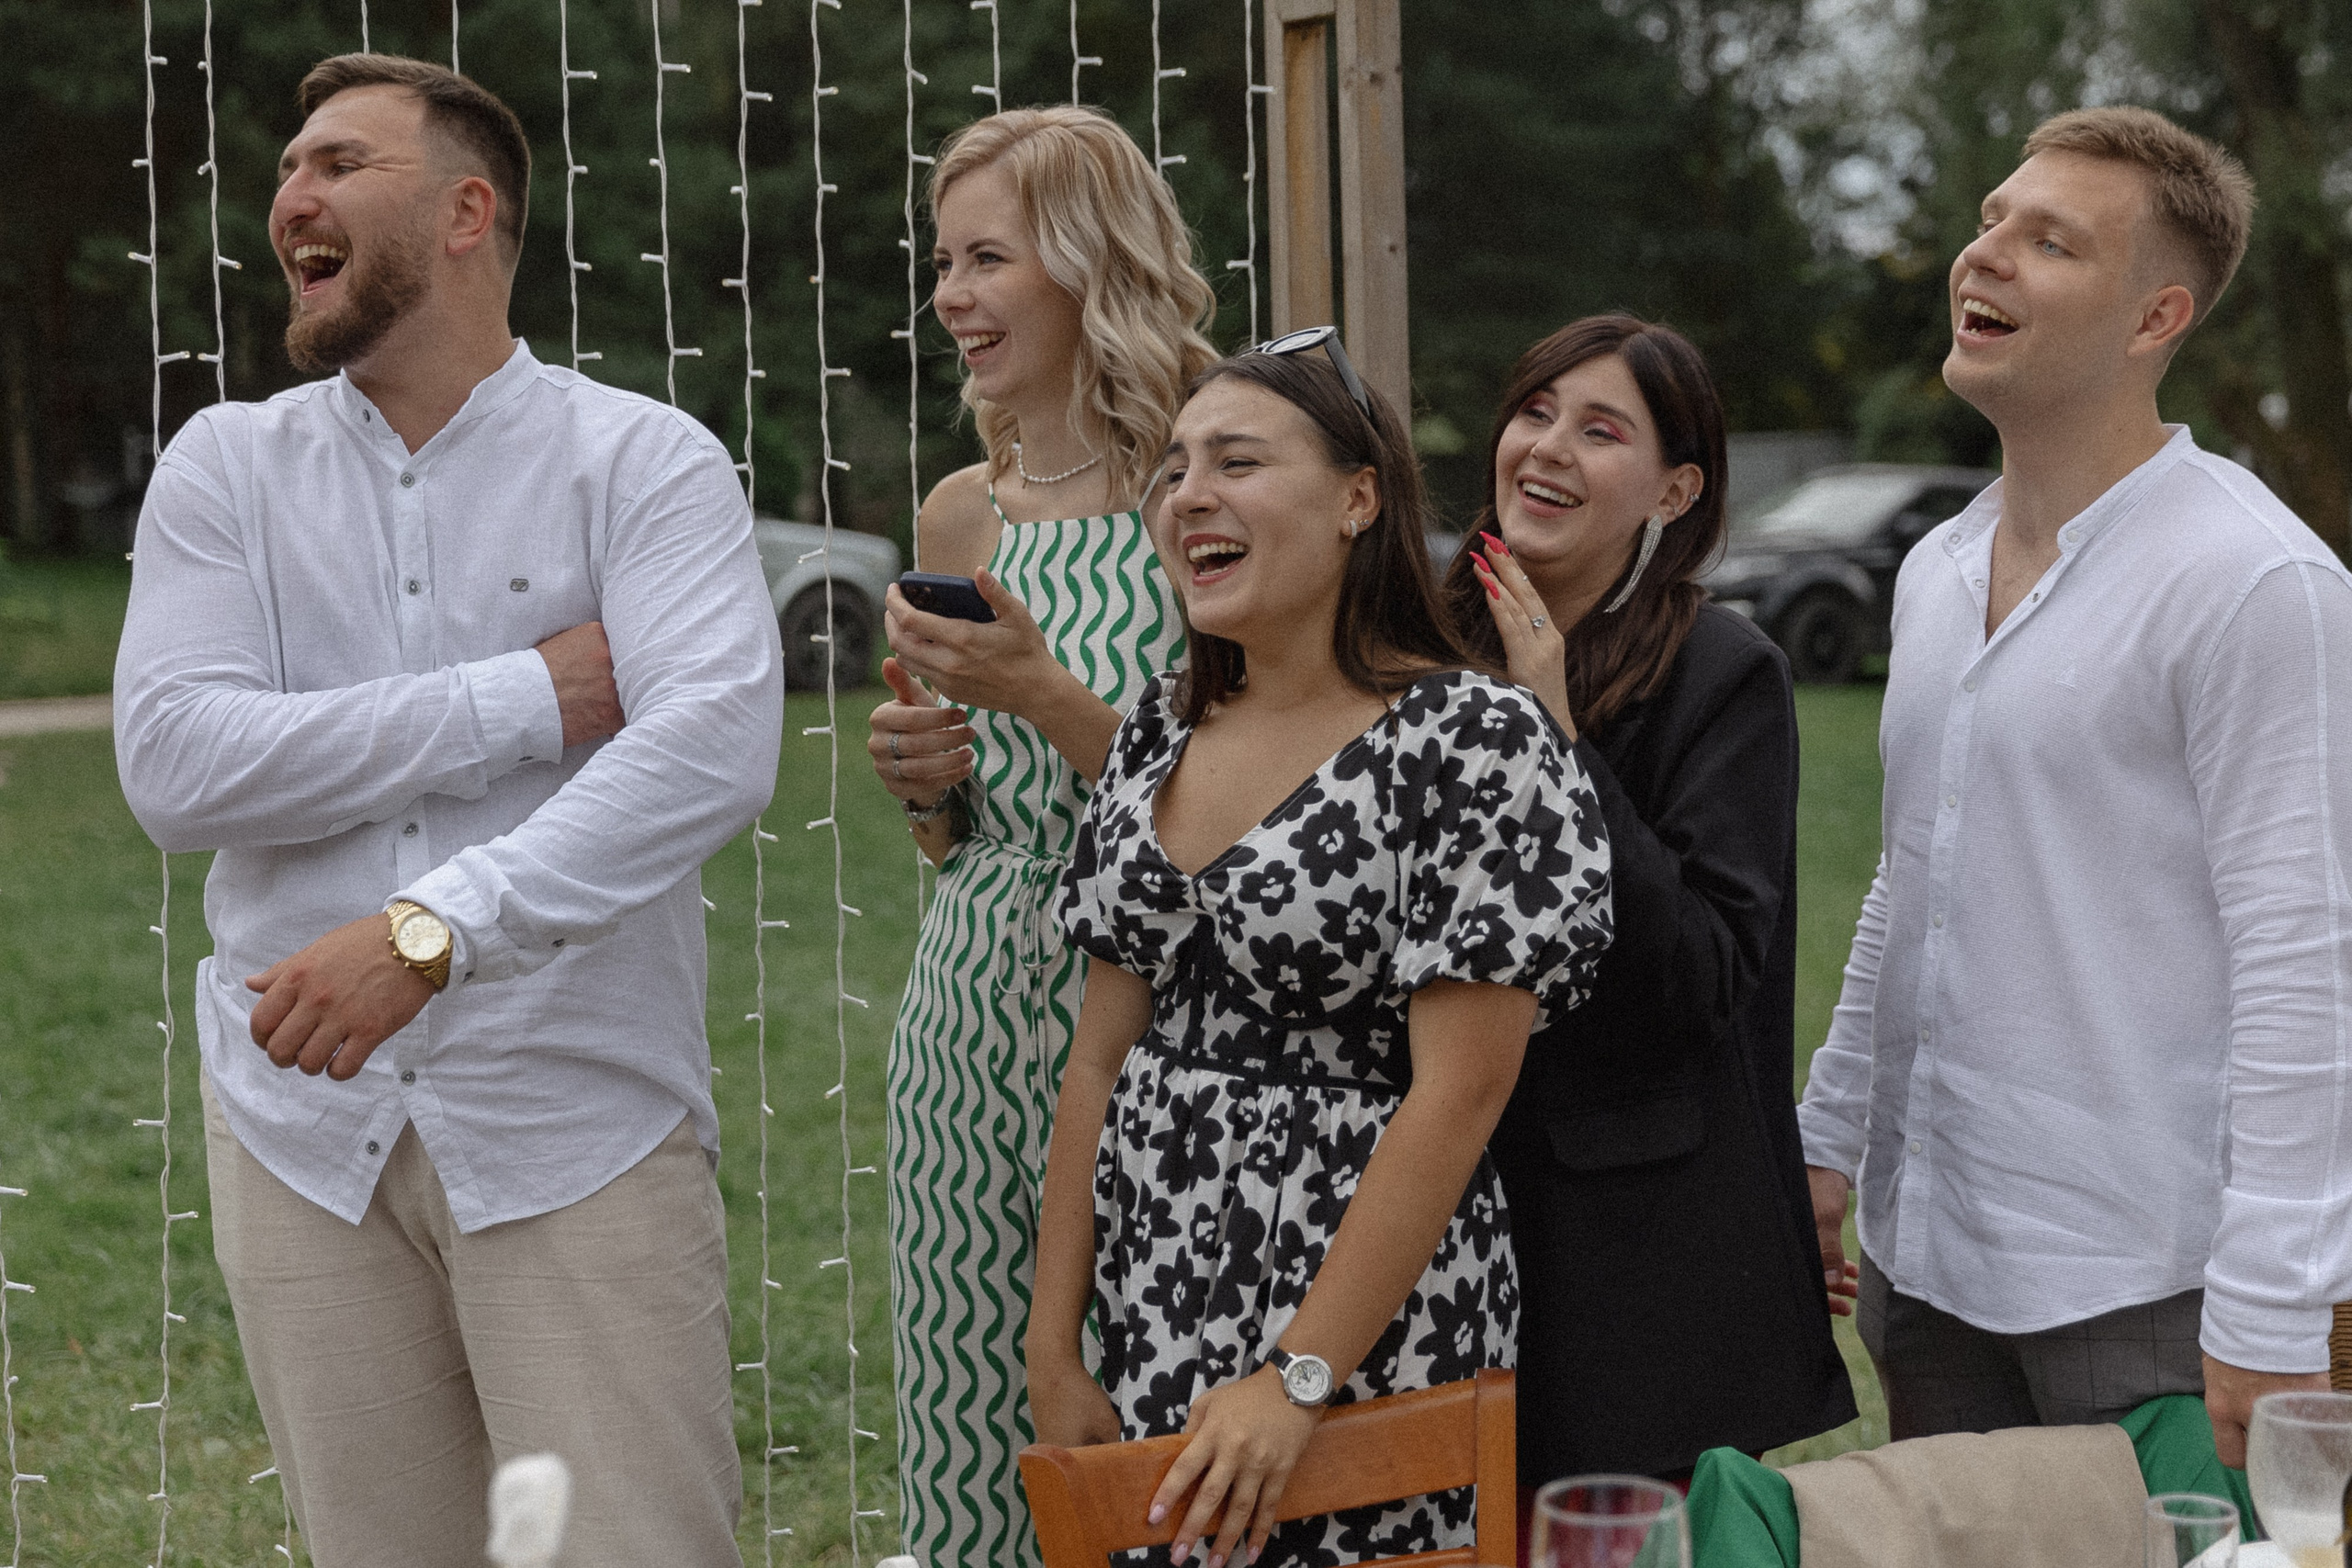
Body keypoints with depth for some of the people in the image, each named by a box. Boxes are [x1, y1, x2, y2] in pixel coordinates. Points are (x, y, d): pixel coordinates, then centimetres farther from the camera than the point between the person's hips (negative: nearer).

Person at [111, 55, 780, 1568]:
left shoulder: (647, 462, -3)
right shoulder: (227, 466, 6)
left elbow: (715, 746, -20)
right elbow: (174, 763, -9)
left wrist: (435, 930, -30)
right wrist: (522, 702, -14)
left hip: (581, 1134, -3)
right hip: (306, 1135, 3)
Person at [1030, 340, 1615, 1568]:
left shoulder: (1466, 740, -13)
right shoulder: (1163, 732, 7)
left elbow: (1459, 1093, -18)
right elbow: (1102, 1058, 9)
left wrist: (1298, 1377, -21)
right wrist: (1054, 1353, 4)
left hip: (1364, 1315, -6)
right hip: (1153, 1309, 6)